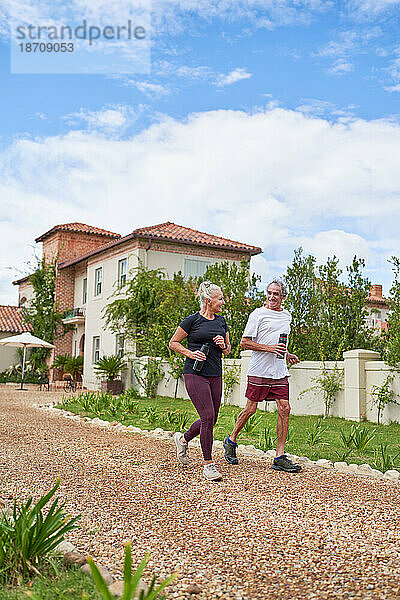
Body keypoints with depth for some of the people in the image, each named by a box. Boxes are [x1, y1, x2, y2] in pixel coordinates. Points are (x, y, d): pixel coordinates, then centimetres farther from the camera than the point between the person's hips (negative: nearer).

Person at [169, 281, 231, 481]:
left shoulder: (221, 321, 12)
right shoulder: (192, 320, -5)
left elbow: (228, 350, 20)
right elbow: (173, 343, 2)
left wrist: (222, 345, -2)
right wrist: (190, 353, -12)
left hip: (215, 375, 7)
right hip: (195, 374, -6)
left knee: (211, 420, 9)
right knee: (208, 417, -12)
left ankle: (183, 439, 36)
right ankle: (208, 465, 0)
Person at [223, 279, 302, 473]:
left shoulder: (287, 316, 16)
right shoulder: (258, 314, -5)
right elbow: (244, 342, -8)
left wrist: (286, 354, 13)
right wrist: (270, 348, -16)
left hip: (280, 372, 5)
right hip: (259, 371, -5)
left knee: (284, 410, -3)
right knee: (250, 409, 2)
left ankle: (279, 458, 4)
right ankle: (231, 441, 26)